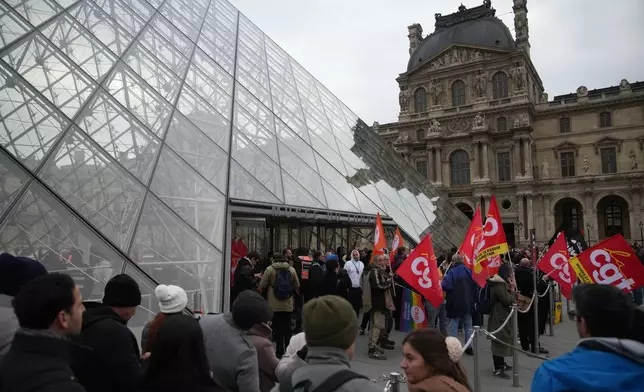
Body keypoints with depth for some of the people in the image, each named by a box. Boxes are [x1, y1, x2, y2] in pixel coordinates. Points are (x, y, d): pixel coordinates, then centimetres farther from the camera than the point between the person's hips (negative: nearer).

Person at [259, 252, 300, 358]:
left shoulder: (269, 269, -9)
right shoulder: (292, 269, -1)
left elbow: (262, 285, -4)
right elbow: (297, 286, 5)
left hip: (275, 305, -3)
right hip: (288, 305, 3)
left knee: (277, 328, 6)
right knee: (287, 327, 14)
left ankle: (279, 351, 8)